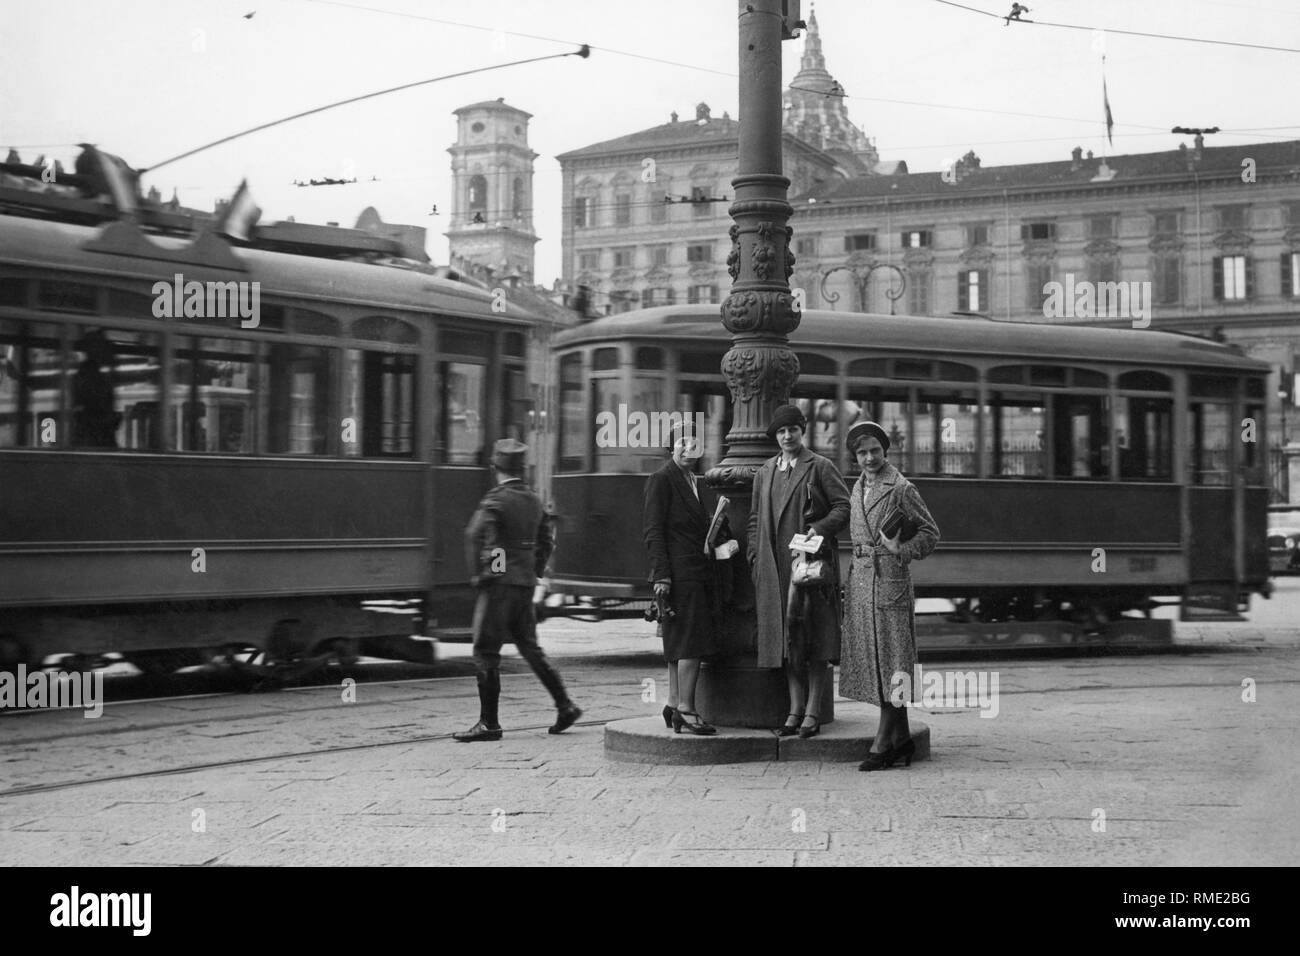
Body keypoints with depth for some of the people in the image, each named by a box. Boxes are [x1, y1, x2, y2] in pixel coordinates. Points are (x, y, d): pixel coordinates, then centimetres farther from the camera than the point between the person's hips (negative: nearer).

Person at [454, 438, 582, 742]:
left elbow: (475, 534, -24)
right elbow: (547, 539, 22)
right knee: (529, 647, 17)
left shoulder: (497, 498, -12)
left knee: (486, 652, -3)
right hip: (526, 585, 8)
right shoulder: (533, 500, 12)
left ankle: (489, 723, -3)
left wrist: (477, 573, -14)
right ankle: (565, 707, 15)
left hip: (499, 581, -8)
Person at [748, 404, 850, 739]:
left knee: (813, 634, -4)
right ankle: (795, 709, 10)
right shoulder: (765, 472, 16)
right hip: (775, 567, 5)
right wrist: (755, 557, 10)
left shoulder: (819, 467, 1)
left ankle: (813, 712, -1)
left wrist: (817, 531, -15)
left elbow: (844, 506, -3)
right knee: (786, 638, 4)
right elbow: (756, 519, 20)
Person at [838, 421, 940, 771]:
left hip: (890, 578, -8)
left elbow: (930, 532, -4)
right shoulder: (858, 488, 16)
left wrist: (901, 552, -18)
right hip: (861, 579, 8)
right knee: (871, 660, 8)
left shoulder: (901, 488, -7)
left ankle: (883, 743, -5)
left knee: (890, 660, -5)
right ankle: (901, 739, 16)